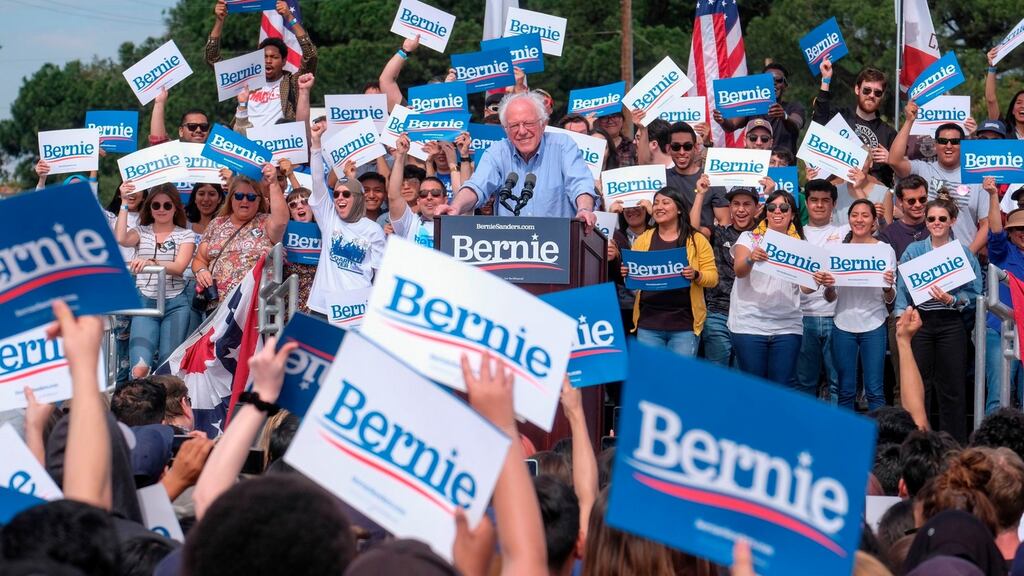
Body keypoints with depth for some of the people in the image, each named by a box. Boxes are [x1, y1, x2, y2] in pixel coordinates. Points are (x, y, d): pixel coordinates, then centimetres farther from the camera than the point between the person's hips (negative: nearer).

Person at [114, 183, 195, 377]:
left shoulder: (185, 235, 7)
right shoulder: (141, 232, 12)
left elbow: (179, 267, -10)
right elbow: (121, 239, -11)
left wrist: (152, 262, -28)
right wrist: (124, 204, -9)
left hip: (175, 304, 0)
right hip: (144, 301, 0)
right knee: (139, 368, -18)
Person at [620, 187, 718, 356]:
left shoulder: (697, 240, 3)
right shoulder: (643, 240, 9)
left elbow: (713, 277, 1)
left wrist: (696, 275, -19)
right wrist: (626, 274, -8)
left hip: (684, 323, -2)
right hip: (648, 323, 2)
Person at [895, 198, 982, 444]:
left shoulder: (964, 254, 4)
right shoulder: (913, 251, 6)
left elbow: (974, 294, 2)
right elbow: (903, 290, 6)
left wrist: (951, 300, -15)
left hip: (951, 324, -1)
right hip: (919, 322, 1)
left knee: (952, 387, 2)